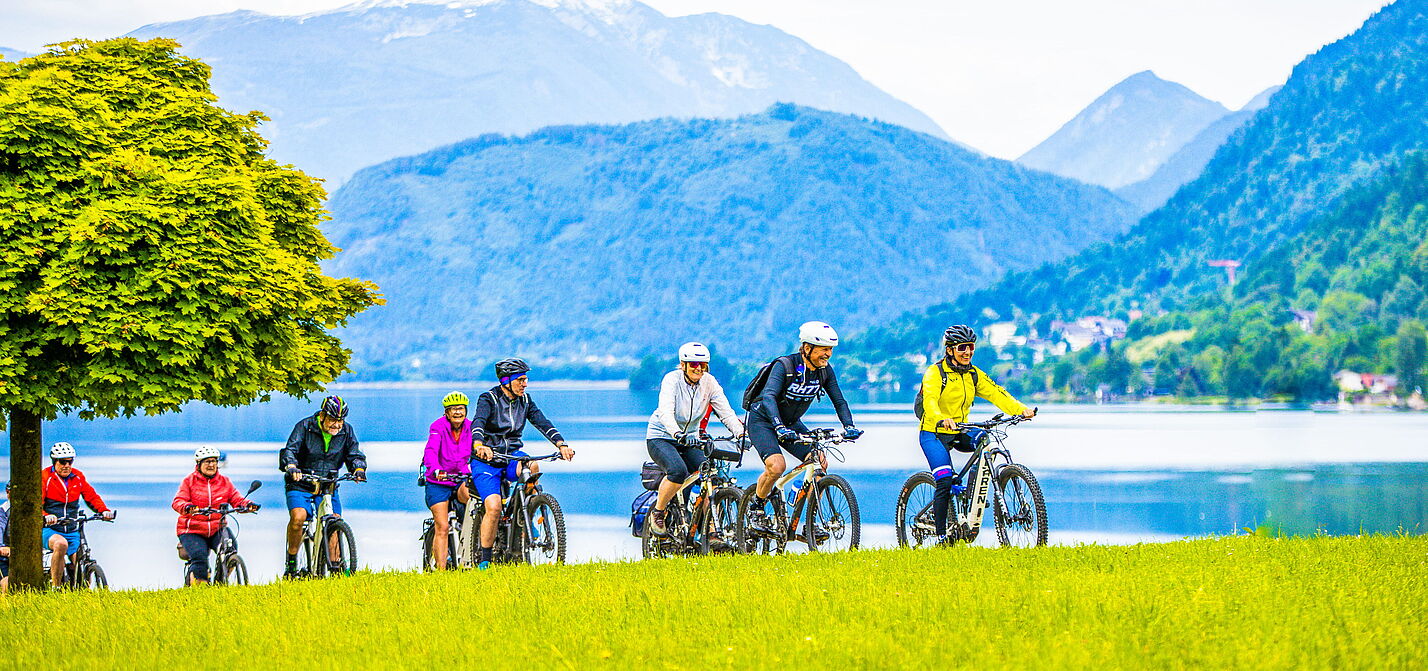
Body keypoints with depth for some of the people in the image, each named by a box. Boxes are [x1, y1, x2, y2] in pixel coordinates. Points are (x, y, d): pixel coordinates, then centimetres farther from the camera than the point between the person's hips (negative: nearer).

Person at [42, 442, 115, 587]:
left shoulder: (78, 477, 10)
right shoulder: (45, 477, -5)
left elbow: (91, 496, 8)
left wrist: (104, 510, -12)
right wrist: (46, 516, -34)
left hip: (72, 531, 5)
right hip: (49, 531, -5)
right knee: (61, 544, -37)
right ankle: (55, 587, -28)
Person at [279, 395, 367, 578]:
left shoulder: (346, 431, 0)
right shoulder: (305, 426, -11)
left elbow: (354, 454, -2)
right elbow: (290, 450, -19)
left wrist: (359, 469, -25)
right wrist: (292, 467, -41)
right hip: (301, 485, -3)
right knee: (298, 517, -26)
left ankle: (336, 567, -6)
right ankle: (291, 561, -9)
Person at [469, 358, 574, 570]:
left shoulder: (525, 400, 6)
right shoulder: (488, 399, -11)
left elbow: (542, 422, -7)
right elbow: (478, 423, -29)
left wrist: (561, 444, -24)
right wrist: (479, 445, -49)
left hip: (512, 455, 4)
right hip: (487, 459, -4)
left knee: (532, 467, -31)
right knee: (494, 507, -22)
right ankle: (484, 561, -10)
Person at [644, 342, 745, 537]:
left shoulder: (709, 382, -6)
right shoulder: (672, 379, -19)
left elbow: (726, 412, -12)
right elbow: (665, 412, -34)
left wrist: (741, 433, -31)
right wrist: (678, 434, -52)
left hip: (690, 439, 5)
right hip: (661, 438, -5)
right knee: (678, 471, -32)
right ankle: (657, 514, -8)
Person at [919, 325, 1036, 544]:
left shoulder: (973, 374, 6)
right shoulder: (935, 373, -11)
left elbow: (996, 393, -5)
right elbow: (930, 401, -28)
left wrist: (1021, 409, -22)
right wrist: (942, 419, -49)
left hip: (958, 434, 5)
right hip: (933, 434, -5)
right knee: (944, 481, -19)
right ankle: (941, 536, -11)